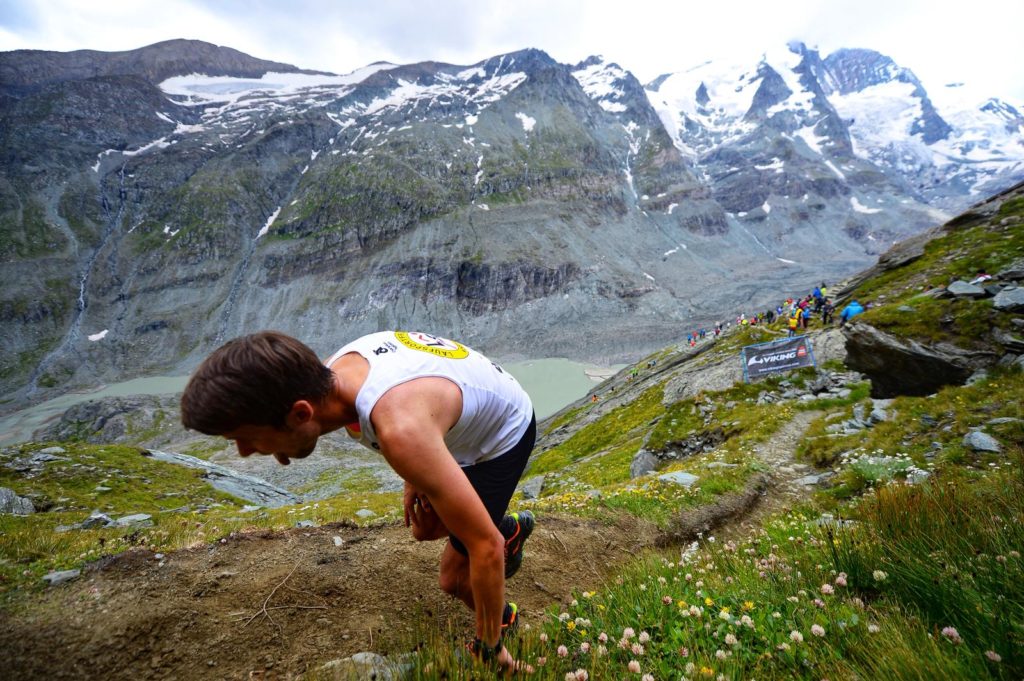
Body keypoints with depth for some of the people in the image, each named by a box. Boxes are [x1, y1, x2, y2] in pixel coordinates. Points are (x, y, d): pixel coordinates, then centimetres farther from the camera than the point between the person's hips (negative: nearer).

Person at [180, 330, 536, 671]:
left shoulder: (400, 430, -46)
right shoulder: (330, 371, -19)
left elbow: (486, 547, -36)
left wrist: (489, 649, -20)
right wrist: (414, 478, 5)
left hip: (505, 434, -7)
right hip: (469, 423, 7)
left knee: (454, 577, -1)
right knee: (424, 529, 21)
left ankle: (503, 621, 33)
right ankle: (513, 529, 46)